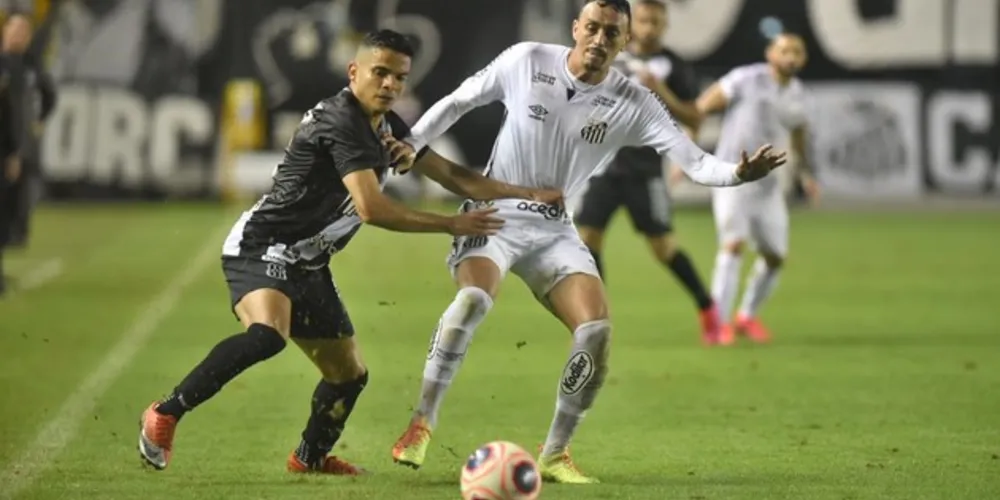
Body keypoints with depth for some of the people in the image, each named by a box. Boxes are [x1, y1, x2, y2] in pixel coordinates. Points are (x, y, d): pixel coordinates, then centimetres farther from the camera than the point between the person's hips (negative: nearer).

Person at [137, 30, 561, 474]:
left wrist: (528, 194, 18)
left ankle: (310, 456, 41)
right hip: (261, 250, -10)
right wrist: (452, 225, -20)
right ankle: (165, 414, -28)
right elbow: (371, 208, -27)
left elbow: (451, 175, 21)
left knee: (349, 373, 15)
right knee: (267, 335, -37)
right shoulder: (340, 123, -20)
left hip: (306, 266, 10)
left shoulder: (388, 128, 10)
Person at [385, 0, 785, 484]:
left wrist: (737, 173, -33)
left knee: (596, 330, -16)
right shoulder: (526, 61, -9)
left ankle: (554, 455, 1)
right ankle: (421, 424, -19)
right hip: (493, 212, -3)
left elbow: (693, 161, -13)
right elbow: (459, 100, 5)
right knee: (474, 298, -32)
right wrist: (411, 142, -5)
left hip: (553, 229, 3)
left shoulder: (633, 104, -7)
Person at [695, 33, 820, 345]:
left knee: (775, 255, 7)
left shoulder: (796, 93, 8)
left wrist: (807, 173, 28)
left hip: (767, 184, 6)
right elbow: (701, 108, -9)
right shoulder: (746, 80, -11)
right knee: (734, 243, -22)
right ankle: (720, 322, -20)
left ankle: (748, 316, 28)